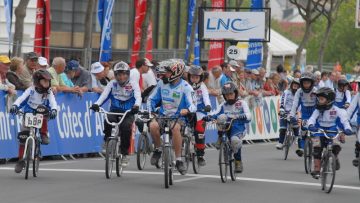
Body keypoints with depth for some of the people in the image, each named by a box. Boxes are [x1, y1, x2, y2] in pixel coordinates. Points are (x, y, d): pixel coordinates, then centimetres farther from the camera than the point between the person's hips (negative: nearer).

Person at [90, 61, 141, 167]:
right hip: (114, 111, 1)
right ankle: (107, 141, -8)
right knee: (108, 121, -32)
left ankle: (124, 154, -16)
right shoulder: (112, 84, 2)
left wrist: (136, 105, -41)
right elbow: (104, 95, -11)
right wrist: (96, 104, -32)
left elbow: (138, 97, -18)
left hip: (128, 113, -1)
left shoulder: (133, 84, -3)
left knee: (126, 126, -31)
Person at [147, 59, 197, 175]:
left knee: (175, 127, -38)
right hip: (162, 116, 3)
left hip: (178, 117, -3)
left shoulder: (185, 87, -8)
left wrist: (187, 110, -39)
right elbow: (152, 99, 12)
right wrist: (150, 110, -8)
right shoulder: (162, 83, 4)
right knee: (153, 125, -32)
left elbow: (193, 106, -16)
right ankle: (157, 150, -4)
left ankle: (178, 160, -27)